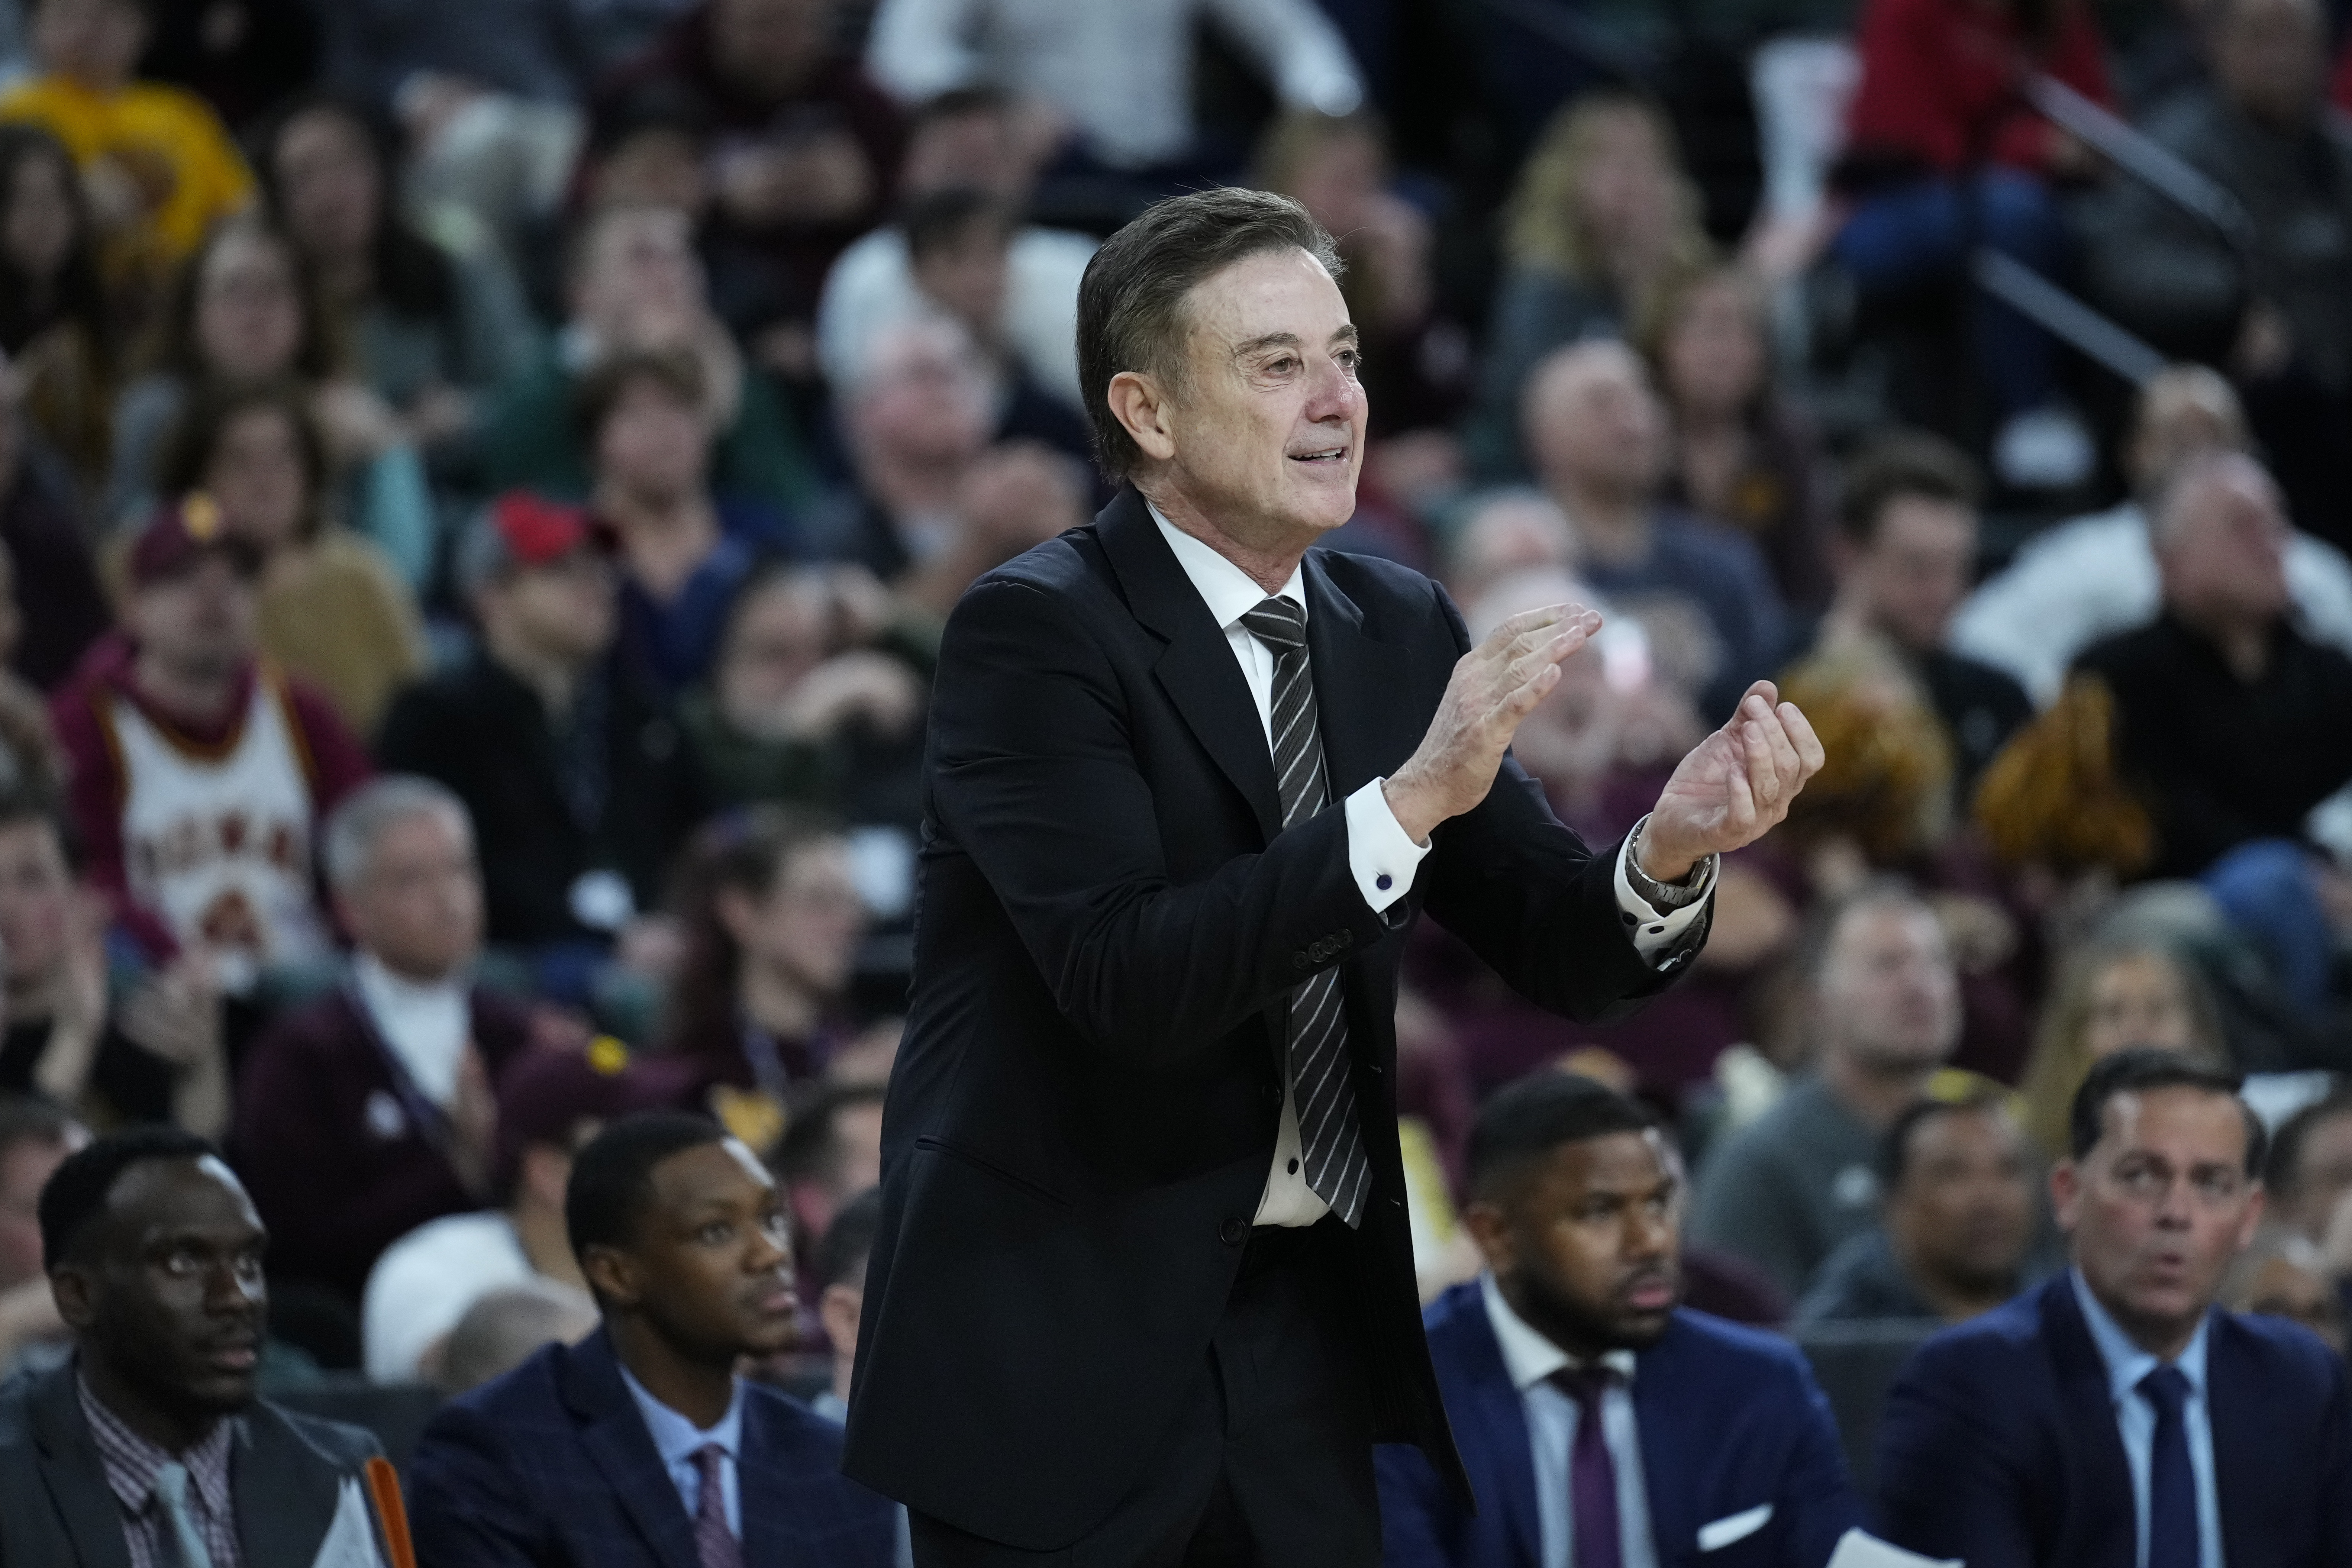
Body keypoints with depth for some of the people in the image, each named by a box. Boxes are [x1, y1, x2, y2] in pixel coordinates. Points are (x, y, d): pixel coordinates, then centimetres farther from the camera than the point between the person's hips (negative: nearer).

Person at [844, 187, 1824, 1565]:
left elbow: (1557, 943, 2)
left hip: (1304, 1305, 6)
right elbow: (1126, 976, -26)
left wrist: (1671, 851, -20)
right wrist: (1411, 800, -33)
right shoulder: (1034, 633, -14)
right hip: (1062, 1333, -6)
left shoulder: (1398, 627, 6)